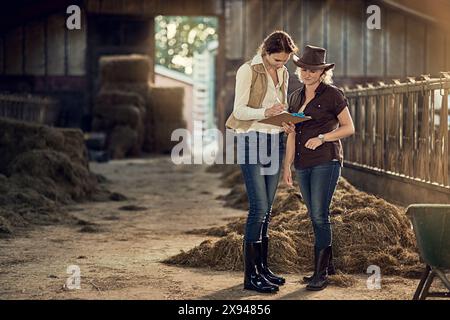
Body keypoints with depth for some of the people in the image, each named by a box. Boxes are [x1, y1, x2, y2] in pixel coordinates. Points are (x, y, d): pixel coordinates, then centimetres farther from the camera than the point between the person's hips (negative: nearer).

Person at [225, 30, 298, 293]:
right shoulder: (248, 71, -9)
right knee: (259, 208, -12)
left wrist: (286, 122, -3)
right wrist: (265, 112, -29)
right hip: (253, 141, -7)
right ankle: (250, 276, -7)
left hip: (275, 142, 7)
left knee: (267, 208, 9)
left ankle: (262, 267, 16)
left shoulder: (283, 73, 12)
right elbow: (239, 110, -12)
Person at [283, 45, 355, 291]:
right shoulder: (295, 97, 13)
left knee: (319, 215, -12)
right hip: (302, 164, 6)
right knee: (315, 217, 10)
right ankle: (328, 264, 21)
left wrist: (321, 138, -15)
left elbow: (349, 128, -2)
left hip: (326, 161, -6)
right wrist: (287, 165, 12)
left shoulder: (332, 95, -4)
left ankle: (320, 273, -9)